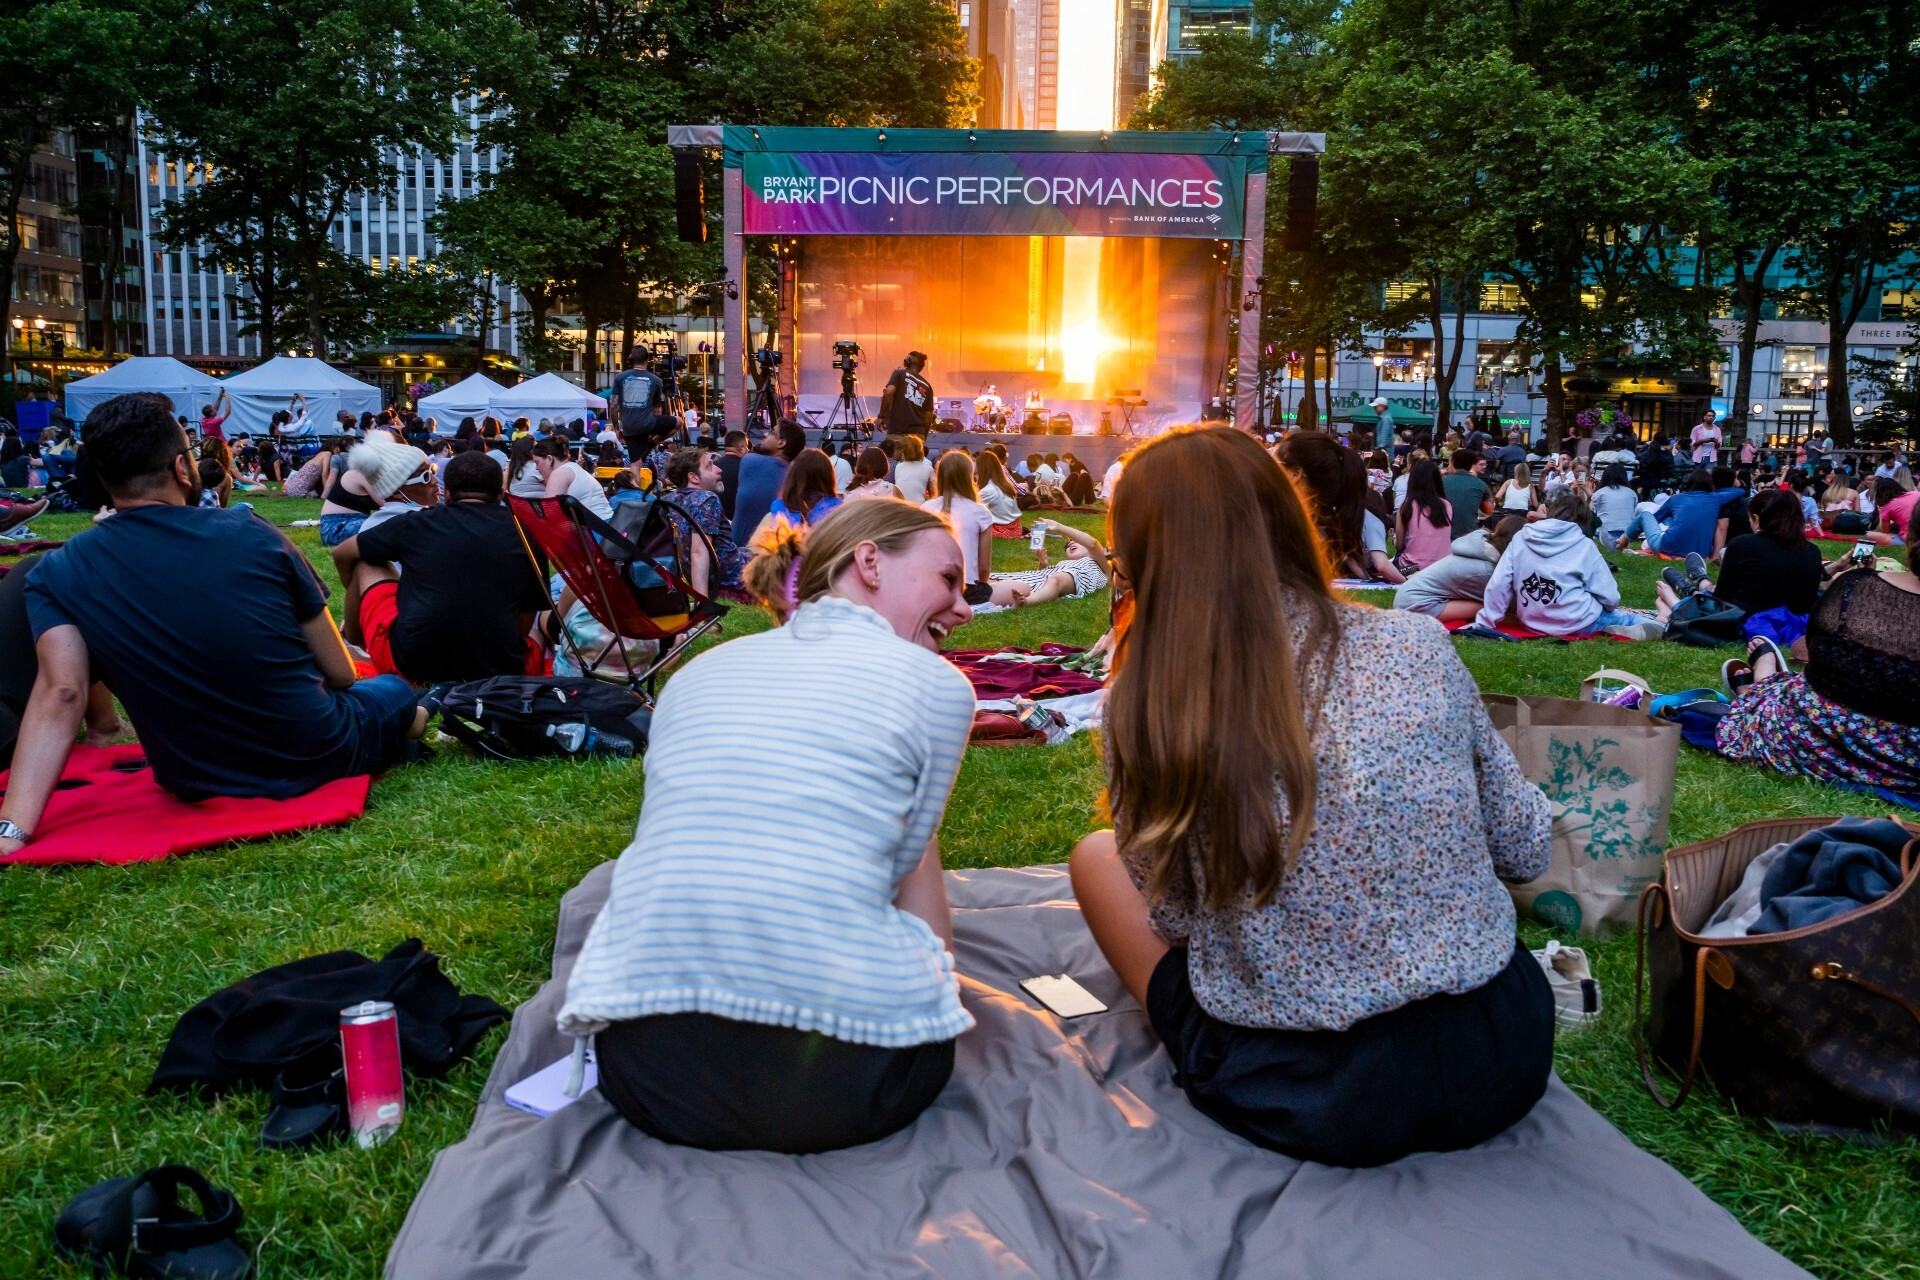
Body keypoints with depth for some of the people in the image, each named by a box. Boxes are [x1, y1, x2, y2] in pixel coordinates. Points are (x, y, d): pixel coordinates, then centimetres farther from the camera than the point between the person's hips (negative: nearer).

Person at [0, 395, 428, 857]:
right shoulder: (251, 533, -13)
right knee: (394, 689, 34)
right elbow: (339, 674, -6)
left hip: (199, 787, 2)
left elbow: (60, 694, -22)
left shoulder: (56, 574, -8)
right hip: (318, 757, -1)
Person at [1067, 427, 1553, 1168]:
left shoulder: (1143, 704, -12)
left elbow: (1176, 919, -1)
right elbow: (1525, 852, 4)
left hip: (1313, 1106, -3)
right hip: (1505, 1065, 3)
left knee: (1097, 857, 15)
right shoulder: (1417, 648, -7)